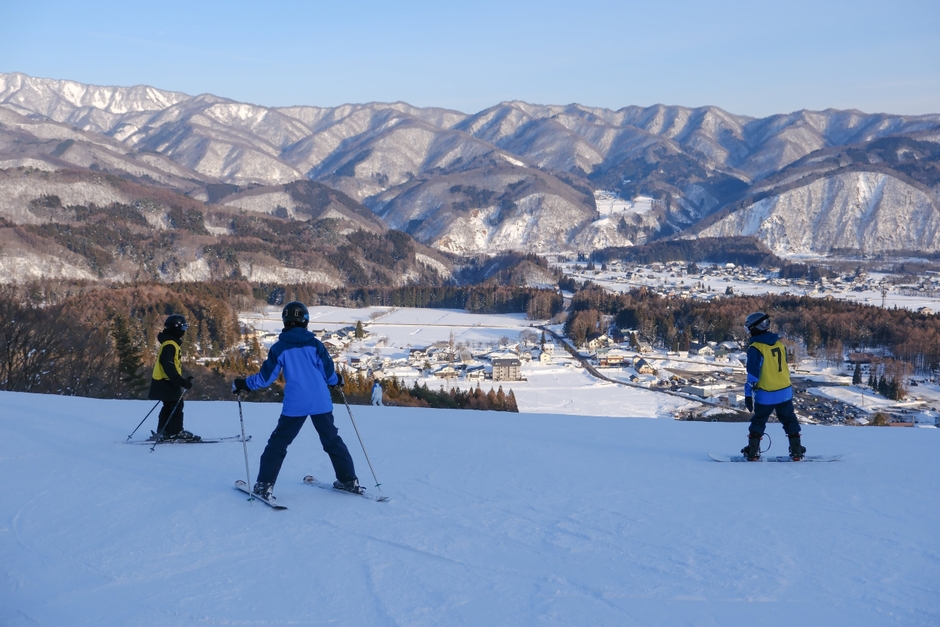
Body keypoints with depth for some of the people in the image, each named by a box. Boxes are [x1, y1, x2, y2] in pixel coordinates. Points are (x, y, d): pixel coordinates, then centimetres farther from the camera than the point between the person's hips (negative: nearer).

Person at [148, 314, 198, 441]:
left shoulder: (171, 343, 16)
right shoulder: (170, 345, -18)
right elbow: (168, 365, -27)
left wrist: (181, 379, 23)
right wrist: (181, 381, -30)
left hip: (166, 382, 11)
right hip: (167, 382, -11)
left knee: (170, 407, 15)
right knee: (176, 406, -5)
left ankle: (162, 433, 18)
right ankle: (176, 432, -1)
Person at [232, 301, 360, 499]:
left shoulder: (279, 347, -3)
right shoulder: (315, 344, 1)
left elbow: (266, 377, -1)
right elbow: (328, 373, 3)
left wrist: (243, 384, 13)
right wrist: (338, 380, 26)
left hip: (295, 404, -2)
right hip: (321, 402, 2)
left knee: (278, 443, 7)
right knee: (332, 440, 15)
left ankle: (265, 485, 0)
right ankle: (349, 481, 17)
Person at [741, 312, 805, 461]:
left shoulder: (755, 348, -15)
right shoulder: (779, 343, 4)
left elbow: (753, 374, -16)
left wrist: (748, 394, -10)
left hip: (766, 394, -4)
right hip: (785, 391, 5)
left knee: (758, 422, 10)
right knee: (790, 421, 15)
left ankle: (752, 453, 10)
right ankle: (796, 452, 14)